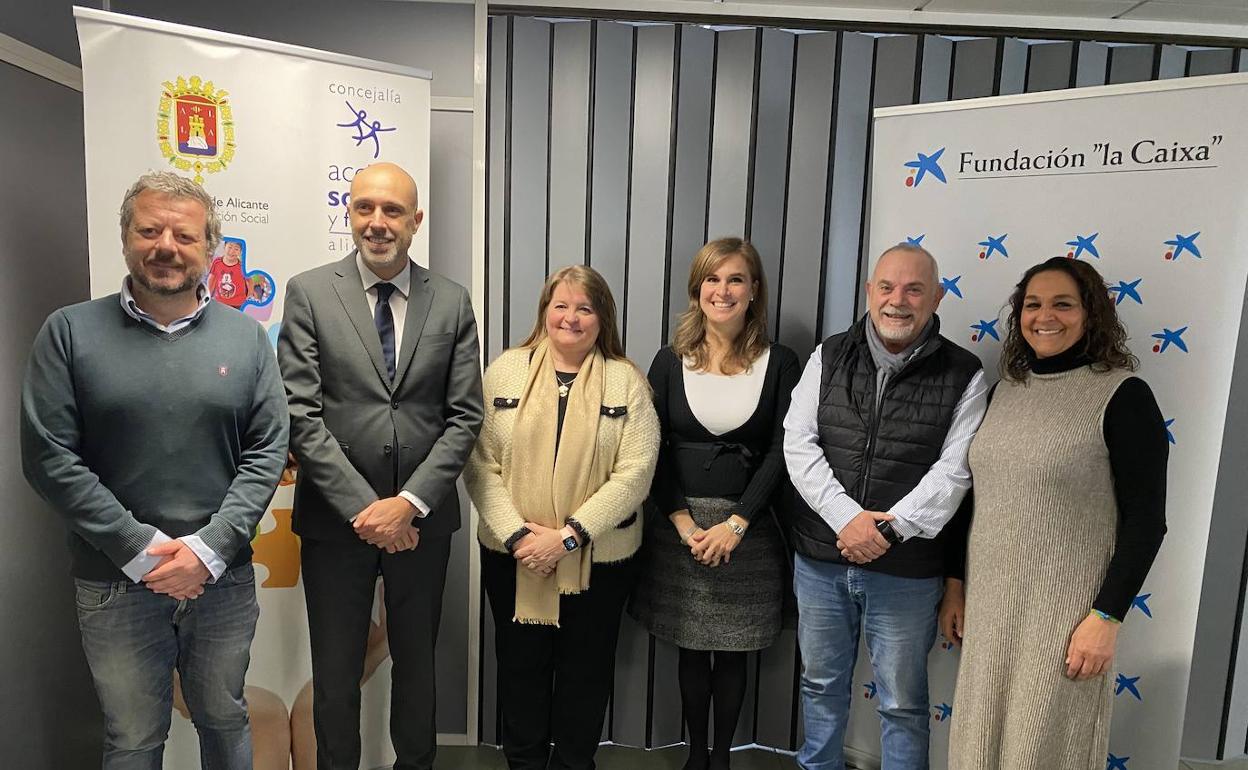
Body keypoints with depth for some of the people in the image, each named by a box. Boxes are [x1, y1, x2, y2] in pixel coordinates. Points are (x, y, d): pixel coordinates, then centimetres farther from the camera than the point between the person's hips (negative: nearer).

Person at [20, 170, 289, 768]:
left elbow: (268, 450, -2)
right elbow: (48, 457, -7)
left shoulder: (246, 337, 1)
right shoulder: (70, 332, -2)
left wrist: (211, 547, -12)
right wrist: (137, 549, -13)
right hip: (115, 583, -1)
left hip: (224, 579, 1)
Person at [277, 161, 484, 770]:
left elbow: (464, 417, -2)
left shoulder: (451, 303, 1)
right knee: (335, 673, 14)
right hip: (335, 516, -1)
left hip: (422, 517, 2)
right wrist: (362, 506, -15)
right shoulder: (309, 293, -4)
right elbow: (301, 415, -9)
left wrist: (409, 502, -12)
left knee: (416, 662, 19)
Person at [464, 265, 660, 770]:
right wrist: (515, 534, -13)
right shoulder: (505, 370, 1)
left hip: (599, 557, -1)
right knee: (520, 663, 15)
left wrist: (568, 536, -16)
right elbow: (480, 463, -2)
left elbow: (635, 473, -10)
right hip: (512, 556, 1)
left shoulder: (627, 381, -3)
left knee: (586, 668, 13)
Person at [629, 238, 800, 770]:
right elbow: (652, 451, -1)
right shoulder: (670, 362, 1)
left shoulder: (780, 364, -1)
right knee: (690, 648, 13)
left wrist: (736, 523, -13)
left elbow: (781, 452, -5)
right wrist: (683, 522, -10)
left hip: (748, 529, -1)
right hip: (677, 526, 1)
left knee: (732, 653, 11)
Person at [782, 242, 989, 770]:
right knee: (821, 685, 21)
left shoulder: (963, 375, -4)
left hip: (906, 570, -2)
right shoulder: (829, 357, 1)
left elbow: (954, 470, -11)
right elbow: (798, 444, -6)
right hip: (820, 558, 3)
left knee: (903, 703, 14)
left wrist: (891, 530, -21)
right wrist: (846, 517, -17)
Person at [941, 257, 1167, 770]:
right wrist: (955, 584, 11)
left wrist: (1106, 617, -15)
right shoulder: (1006, 391, 6)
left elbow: (1145, 520, -11)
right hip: (988, 601, 5)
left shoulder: (1124, 396, -10)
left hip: (1063, 608, -5)